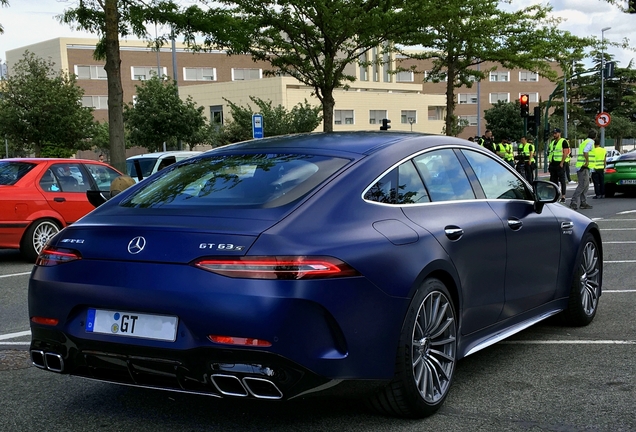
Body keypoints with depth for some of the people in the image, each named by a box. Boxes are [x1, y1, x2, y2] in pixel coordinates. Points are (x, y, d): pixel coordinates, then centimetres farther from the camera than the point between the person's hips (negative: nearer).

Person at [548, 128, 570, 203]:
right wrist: (550, 163, 14)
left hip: (560, 164, -8)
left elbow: (565, 153, -13)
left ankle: (563, 197, -4)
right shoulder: (552, 142, 18)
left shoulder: (563, 141, -5)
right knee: (553, 181, 9)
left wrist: (562, 163, -19)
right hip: (553, 163, 8)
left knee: (562, 181, -5)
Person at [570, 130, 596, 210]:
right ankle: (574, 203, -16)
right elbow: (585, 151, -26)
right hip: (584, 167, -10)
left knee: (585, 185, 13)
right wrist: (587, 161, -22)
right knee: (582, 185, -12)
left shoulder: (584, 142, 20)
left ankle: (583, 202, 14)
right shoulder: (590, 142, -10)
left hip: (582, 167, 10)